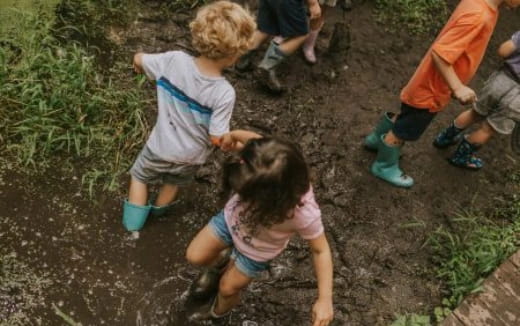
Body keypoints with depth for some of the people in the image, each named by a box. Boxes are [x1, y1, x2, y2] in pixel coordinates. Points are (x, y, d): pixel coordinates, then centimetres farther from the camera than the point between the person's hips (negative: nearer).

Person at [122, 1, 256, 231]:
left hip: (161, 147, 0)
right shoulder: (224, 92, -32)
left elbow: (138, 60, -7)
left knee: (139, 175, 31)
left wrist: (141, 64, 17)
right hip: (190, 158, 0)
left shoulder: (175, 60, -24)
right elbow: (216, 138, -26)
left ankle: (133, 223, 42)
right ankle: (157, 210, 59)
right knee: (174, 182, 34)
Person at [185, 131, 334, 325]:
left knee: (228, 288, 17)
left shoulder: (304, 214, -45)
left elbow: (320, 250, -27)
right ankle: (221, 263, 49)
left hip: (257, 251, -2)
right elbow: (253, 138, -15)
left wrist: (325, 299, -31)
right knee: (195, 257, 11)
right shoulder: (261, 173, -38)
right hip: (231, 219, 3)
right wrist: (233, 135, 6)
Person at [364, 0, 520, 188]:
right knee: (404, 131, 13)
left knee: (405, 119, 29)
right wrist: (458, 87, -33)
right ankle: (384, 166, 34)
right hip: (431, 90, -9)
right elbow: (440, 53, -35)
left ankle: (377, 139, 51)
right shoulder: (478, 16, -32)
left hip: (431, 85, 9)